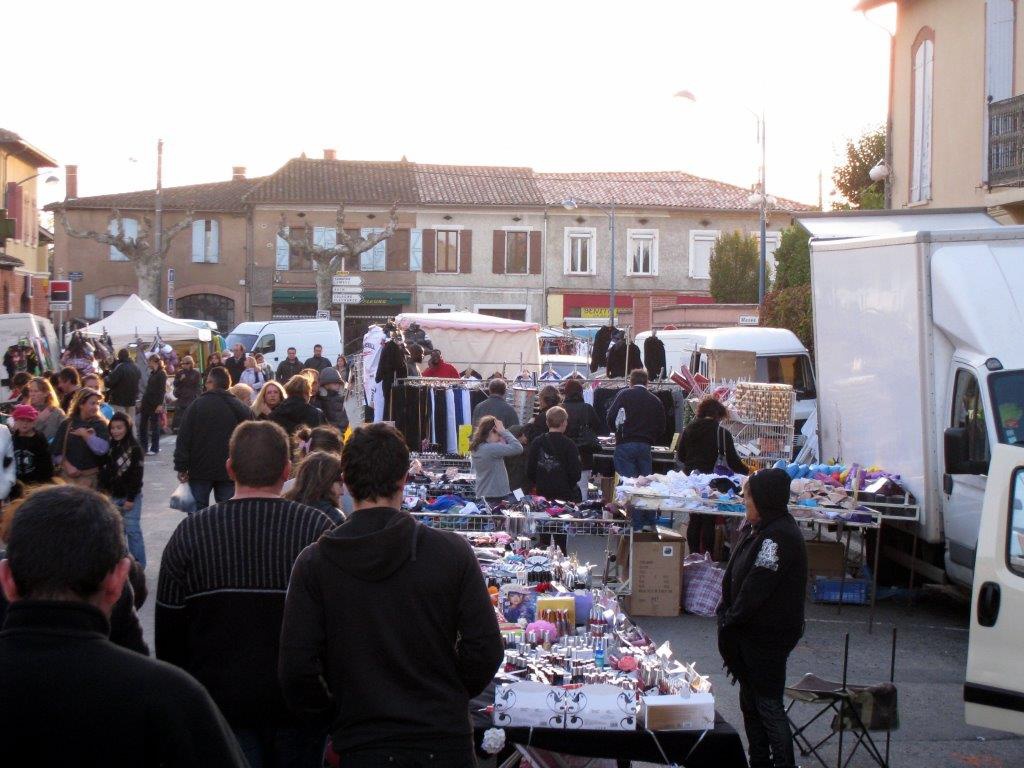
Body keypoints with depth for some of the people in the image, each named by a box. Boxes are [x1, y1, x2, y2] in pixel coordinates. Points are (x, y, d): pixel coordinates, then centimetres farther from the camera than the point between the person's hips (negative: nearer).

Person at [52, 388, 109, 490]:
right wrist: (67, 466, -6)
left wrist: (85, 435, -12)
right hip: (68, 474, 2)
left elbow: (102, 449, -15)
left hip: (89, 476, -2)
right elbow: (56, 451, 6)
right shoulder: (67, 424, 7)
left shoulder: (100, 424, 1)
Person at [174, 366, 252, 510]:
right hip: (229, 471, 1)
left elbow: (184, 438, -7)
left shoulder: (197, 405, -6)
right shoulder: (240, 408, 1)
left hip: (200, 470, -1)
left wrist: (181, 467, -3)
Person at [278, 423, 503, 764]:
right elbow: (485, 649, -6)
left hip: (363, 747, -1)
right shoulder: (451, 550, -7)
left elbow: (296, 668, -11)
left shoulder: (314, 563, -7)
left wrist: (333, 713, 6)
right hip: (446, 741, 1)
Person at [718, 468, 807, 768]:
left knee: (768, 704, -4)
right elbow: (734, 577, 14)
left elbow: (756, 587, -23)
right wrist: (726, 616, 6)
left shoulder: (779, 537, -22)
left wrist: (730, 621, -15)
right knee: (750, 700, 17)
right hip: (751, 631, 10)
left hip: (769, 636, -10)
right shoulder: (757, 529, 10)